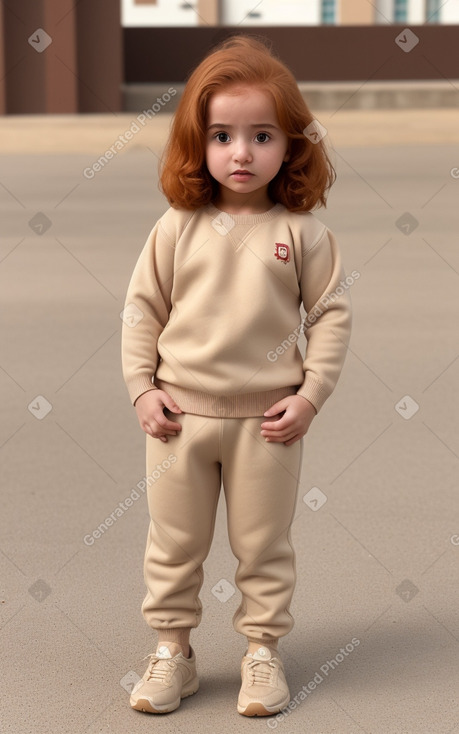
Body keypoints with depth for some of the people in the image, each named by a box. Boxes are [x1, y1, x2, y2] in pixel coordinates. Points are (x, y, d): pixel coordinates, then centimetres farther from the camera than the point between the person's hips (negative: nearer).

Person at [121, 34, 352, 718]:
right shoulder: (179, 227, -3)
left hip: (267, 419, -1)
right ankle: (172, 649, 26)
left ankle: (263, 649, 26)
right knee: (174, 541, 12)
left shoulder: (302, 232, -5)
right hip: (181, 413, 1)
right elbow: (142, 308, 3)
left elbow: (332, 313, -1)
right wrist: (142, 389, -3)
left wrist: (311, 394, -8)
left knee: (264, 544, 11)